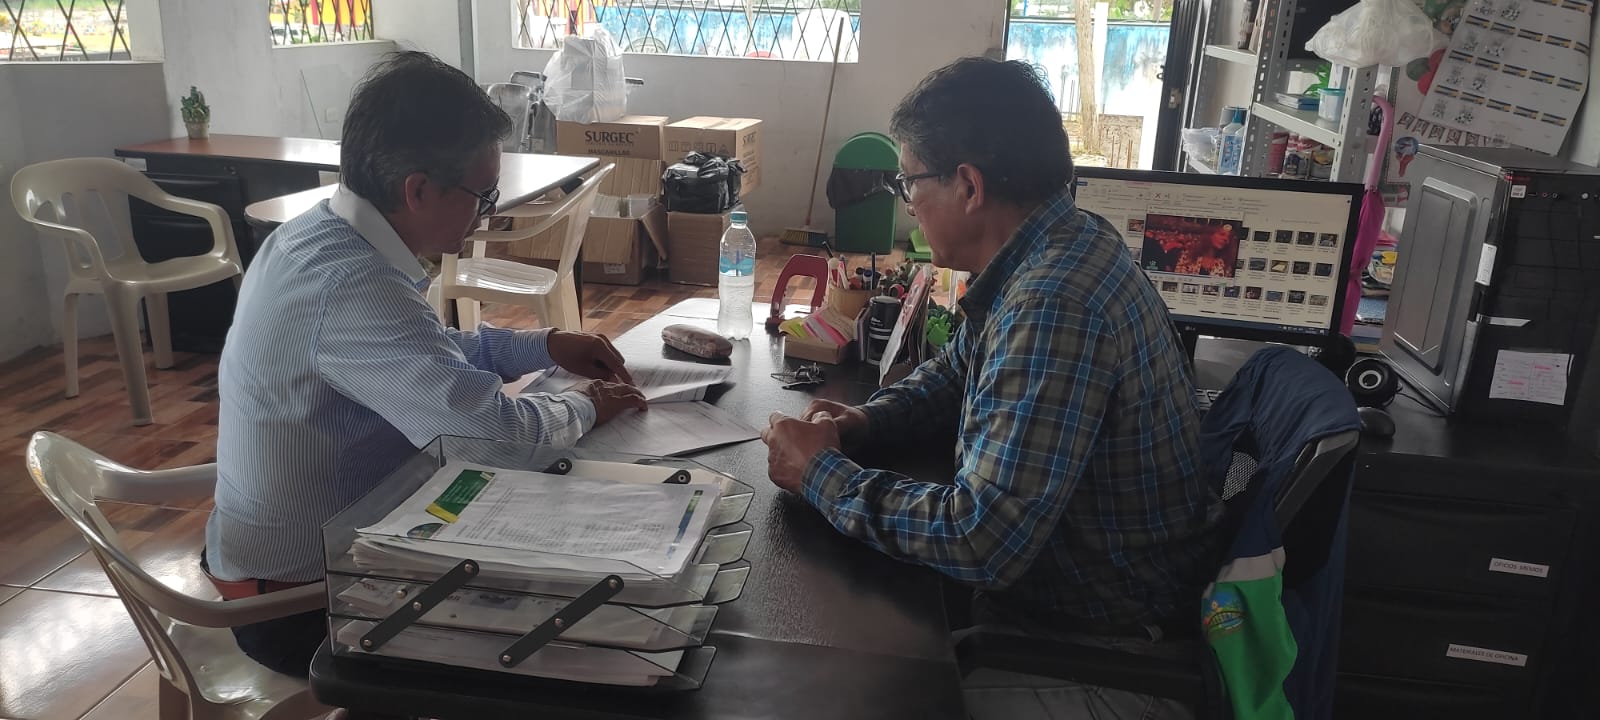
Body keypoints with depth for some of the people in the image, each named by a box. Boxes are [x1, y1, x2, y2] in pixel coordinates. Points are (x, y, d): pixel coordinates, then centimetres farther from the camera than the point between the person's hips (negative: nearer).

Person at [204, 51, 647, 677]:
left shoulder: (315, 235, -1)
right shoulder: (353, 286, -32)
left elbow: (430, 352, 13)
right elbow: (497, 431, -35)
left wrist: (545, 346, 3)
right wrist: (586, 407, -15)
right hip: (303, 601, -9)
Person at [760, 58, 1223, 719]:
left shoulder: (1054, 305, -32)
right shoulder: (1067, 243, 0)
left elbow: (982, 539, -34)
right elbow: (957, 371, 15)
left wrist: (823, 476, -20)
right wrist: (863, 423, -3)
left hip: (1097, 637, -8)